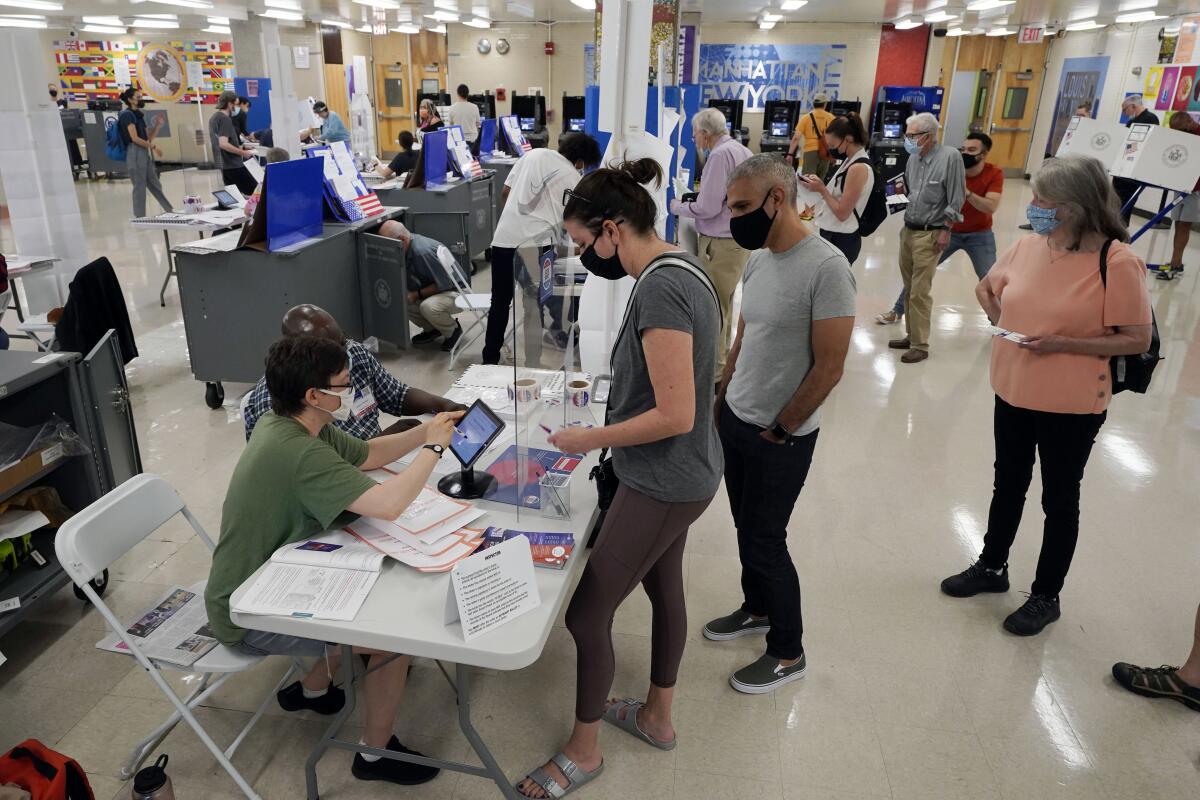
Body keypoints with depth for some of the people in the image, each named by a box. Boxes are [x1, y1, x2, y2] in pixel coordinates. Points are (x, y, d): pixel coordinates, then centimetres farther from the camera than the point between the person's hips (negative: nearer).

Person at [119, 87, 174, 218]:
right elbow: (135, 138, -15)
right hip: (135, 153, -8)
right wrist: (153, 146, -15)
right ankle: (139, 217, 1)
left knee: (155, 184, 12)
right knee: (140, 186, -5)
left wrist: (157, 125, 4)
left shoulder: (139, 115, 18)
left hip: (145, 153, 8)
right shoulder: (127, 115, -7)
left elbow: (149, 137, 16)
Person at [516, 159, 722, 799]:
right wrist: (606, 428, 10)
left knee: (587, 612, 4)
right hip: (681, 474, 10)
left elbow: (675, 415, -27)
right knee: (663, 588, 24)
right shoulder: (681, 270, 4)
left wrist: (590, 439, -16)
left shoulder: (660, 290, -26)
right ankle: (657, 717, 46)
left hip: (663, 482, -10)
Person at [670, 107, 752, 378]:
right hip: (740, 238, 10)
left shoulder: (719, 155, -17)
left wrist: (678, 207, -2)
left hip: (721, 243, -10)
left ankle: (714, 368, 7)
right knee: (724, 302, 19)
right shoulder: (742, 150, 12)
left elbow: (707, 208, -18)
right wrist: (694, 199, 14)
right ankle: (723, 359, 31)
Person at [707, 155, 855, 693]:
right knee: (747, 527, 20)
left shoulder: (826, 268, -20)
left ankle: (788, 653, 25)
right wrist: (721, 401, 10)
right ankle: (757, 608, 44)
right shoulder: (758, 259, 4)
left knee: (764, 541, 4)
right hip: (736, 421, 7)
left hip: (780, 438, -7)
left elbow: (829, 366, -19)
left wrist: (779, 431, -13)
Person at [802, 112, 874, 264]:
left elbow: (842, 213, -20)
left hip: (841, 240, -9)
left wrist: (821, 189, -15)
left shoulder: (858, 168, -20)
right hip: (834, 235, 9)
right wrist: (820, 185, 1)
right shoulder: (851, 160, 9)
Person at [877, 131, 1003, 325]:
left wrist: (966, 192, -41)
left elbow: (991, 207, -28)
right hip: (949, 231, 1)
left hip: (979, 235, -1)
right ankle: (898, 311, 12)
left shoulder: (994, 174, -16)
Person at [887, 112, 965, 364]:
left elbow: (956, 199, -12)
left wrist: (945, 231, -13)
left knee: (920, 293, -6)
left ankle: (920, 345, 2)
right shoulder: (913, 158, 7)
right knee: (909, 289, 12)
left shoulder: (950, 156, -13)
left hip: (930, 234, -7)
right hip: (908, 230, 7)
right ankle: (911, 336, 23)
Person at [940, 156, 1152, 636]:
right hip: (1013, 392, 5)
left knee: (1059, 498, 11)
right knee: (1008, 484, 20)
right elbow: (987, 288, 17)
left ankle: (1046, 596, 29)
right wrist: (1001, 321, -1)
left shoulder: (1118, 262, -19)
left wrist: (1063, 343, -24)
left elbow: (1137, 340, -15)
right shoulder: (1027, 246, -3)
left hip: (1072, 405, -5)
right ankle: (991, 567, 41)